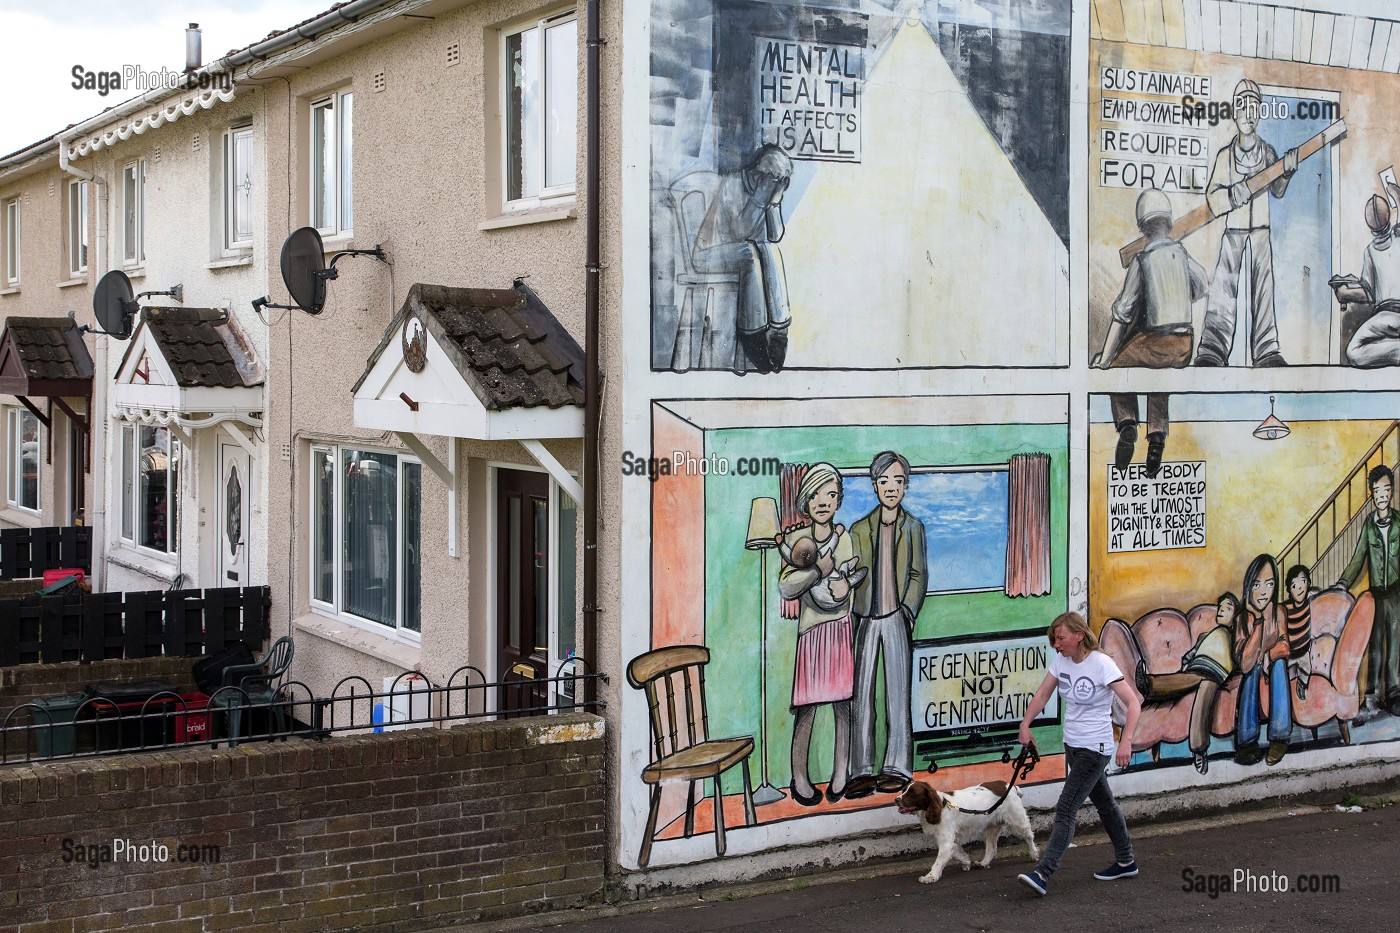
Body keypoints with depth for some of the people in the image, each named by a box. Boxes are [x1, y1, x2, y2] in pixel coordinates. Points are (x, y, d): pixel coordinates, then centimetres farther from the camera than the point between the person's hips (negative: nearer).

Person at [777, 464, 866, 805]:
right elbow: (785, 587, -11)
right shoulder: (796, 540, 3)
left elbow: (837, 597, -5)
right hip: (810, 633, -1)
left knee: (843, 703, 3)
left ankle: (840, 772, 14)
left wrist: (816, 564, -8)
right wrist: (821, 568, -14)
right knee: (807, 707, -2)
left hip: (841, 632, 1)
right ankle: (799, 779, 4)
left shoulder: (845, 539, 2)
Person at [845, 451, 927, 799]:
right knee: (862, 694, -1)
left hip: (897, 619, -2)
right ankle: (863, 772, 0)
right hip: (867, 620, 2)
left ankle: (897, 769, 3)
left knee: (897, 693, -2)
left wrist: (907, 611, -6)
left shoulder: (913, 527, 9)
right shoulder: (859, 530, 11)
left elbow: (919, 575, 5)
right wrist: (856, 613, -3)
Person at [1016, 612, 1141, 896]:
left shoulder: (1101, 664, -19)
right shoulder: (1061, 660, 2)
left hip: (1095, 748, -8)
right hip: (1073, 745, 8)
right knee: (1104, 803, 20)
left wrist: (1126, 741, -33)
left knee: (1066, 809, -14)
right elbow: (1042, 695, 10)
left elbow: (1133, 703, -22)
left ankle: (1042, 874, -18)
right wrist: (1025, 725, -3)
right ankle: (1125, 862, 35)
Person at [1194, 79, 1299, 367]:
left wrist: (1287, 172, -4)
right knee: (1223, 284, -12)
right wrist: (1237, 194, -23)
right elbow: (1212, 198, -6)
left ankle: (1267, 352, -2)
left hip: (1261, 228, 3)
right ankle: (1211, 352, -16)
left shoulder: (1268, 153, 9)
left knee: (1263, 285, -3)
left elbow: (1277, 191, 15)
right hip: (1233, 229, -2)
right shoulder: (1224, 156, 0)